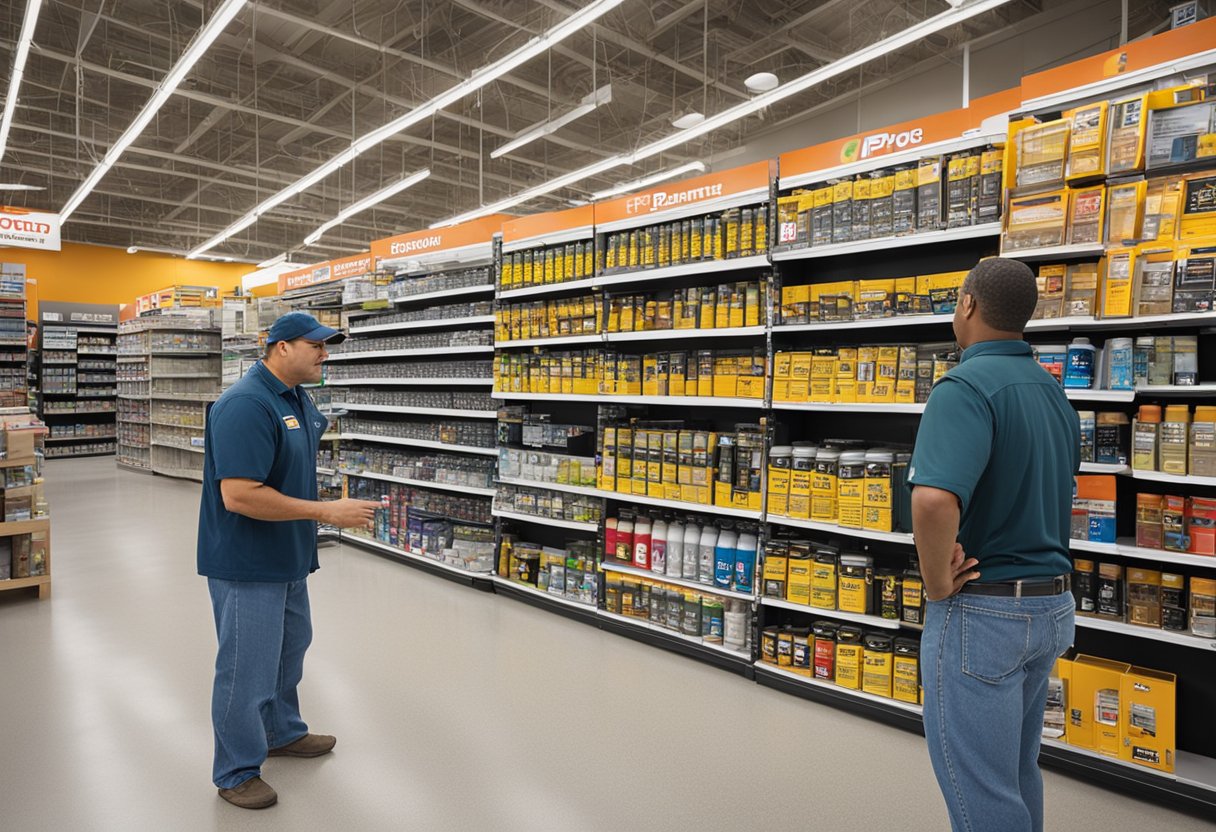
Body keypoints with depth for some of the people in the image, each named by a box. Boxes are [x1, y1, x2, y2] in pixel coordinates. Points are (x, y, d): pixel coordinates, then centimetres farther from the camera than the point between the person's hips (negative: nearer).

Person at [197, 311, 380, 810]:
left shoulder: (298, 399, 5)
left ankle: (282, 733, 46)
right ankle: (236, 772, 26)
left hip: (288, 557, 10)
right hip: (247, 563, -9)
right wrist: (328, 512, -29)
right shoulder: (246, 405, -25)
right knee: (248, 667, 5)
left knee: (289, 648, 24)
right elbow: (239, 495, -31)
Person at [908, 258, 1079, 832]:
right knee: (1018, 772, 25)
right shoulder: (1051, 390, 8)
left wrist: (937, 582, -22)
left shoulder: (966, 386, -21)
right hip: (1051, 606, 9)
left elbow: (935, 499, -38)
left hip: (981, 611, -9)